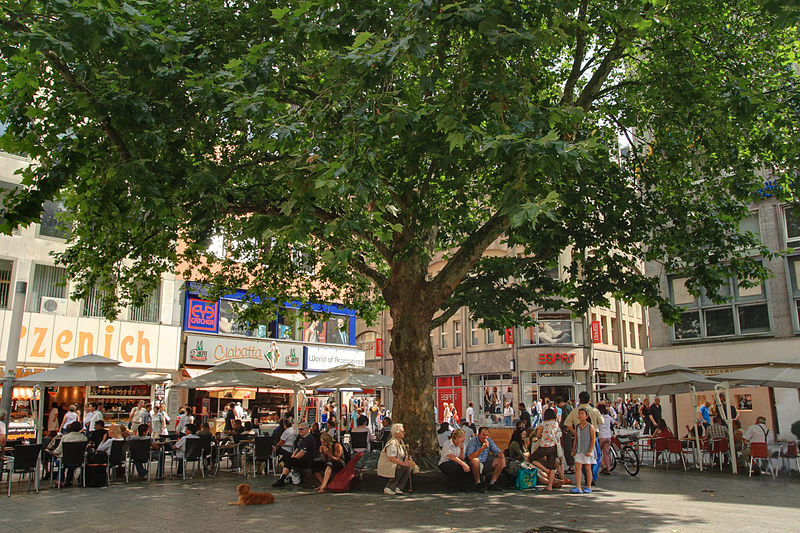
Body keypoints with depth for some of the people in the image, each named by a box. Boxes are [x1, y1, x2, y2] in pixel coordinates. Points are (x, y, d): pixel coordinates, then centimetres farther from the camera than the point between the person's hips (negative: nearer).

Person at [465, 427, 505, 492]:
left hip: (485, 462, 6)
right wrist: (482, 448, -37)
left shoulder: (489, 441, 0)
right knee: (475, 460, -38)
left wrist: (503, 458, -20)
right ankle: (478, 484, -22)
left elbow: (498, 451, 3)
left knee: (500, 461, -6)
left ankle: (492, 483, -3)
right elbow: (470, 457, -31)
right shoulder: (473, 441, -19)